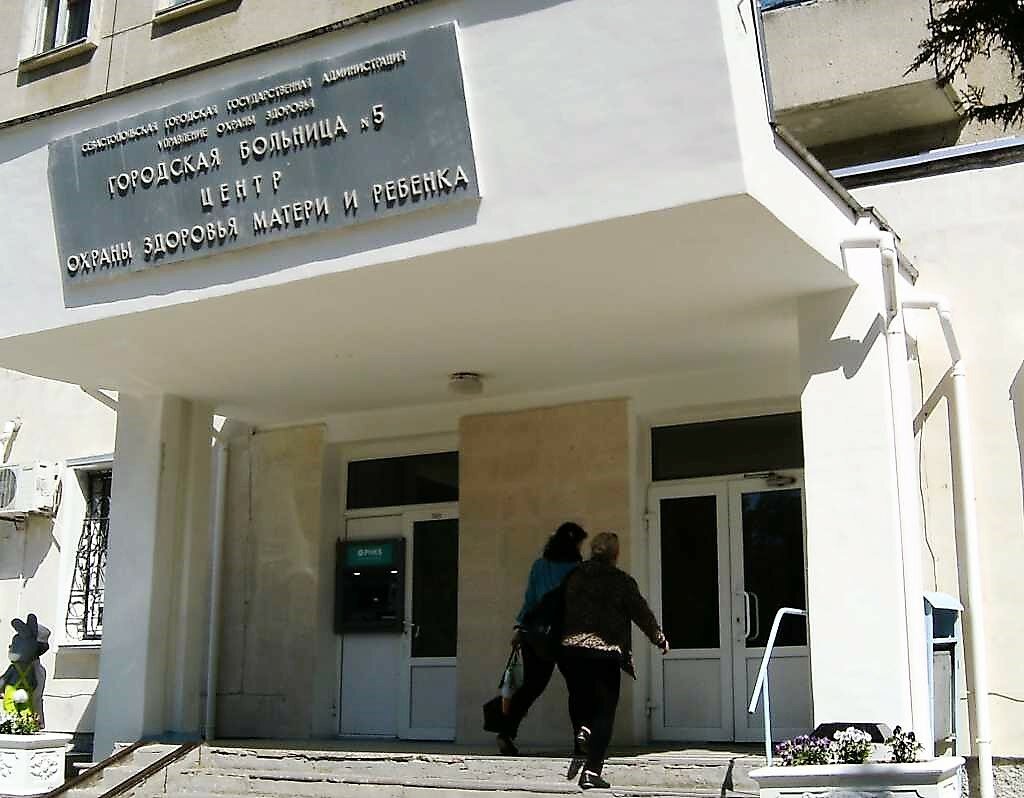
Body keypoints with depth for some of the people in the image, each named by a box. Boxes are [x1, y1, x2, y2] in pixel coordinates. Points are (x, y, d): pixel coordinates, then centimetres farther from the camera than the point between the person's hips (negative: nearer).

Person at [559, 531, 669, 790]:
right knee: (604, 711, 3)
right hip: (605, 652, -3)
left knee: (579, 695, 28)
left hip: (570, 649, 3)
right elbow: (642, 613, 5)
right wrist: (661, 640, 19)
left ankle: (582, 729, 2)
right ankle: (591, 771, -3)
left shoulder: (574, 577, 9)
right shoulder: (622, 581, 0)